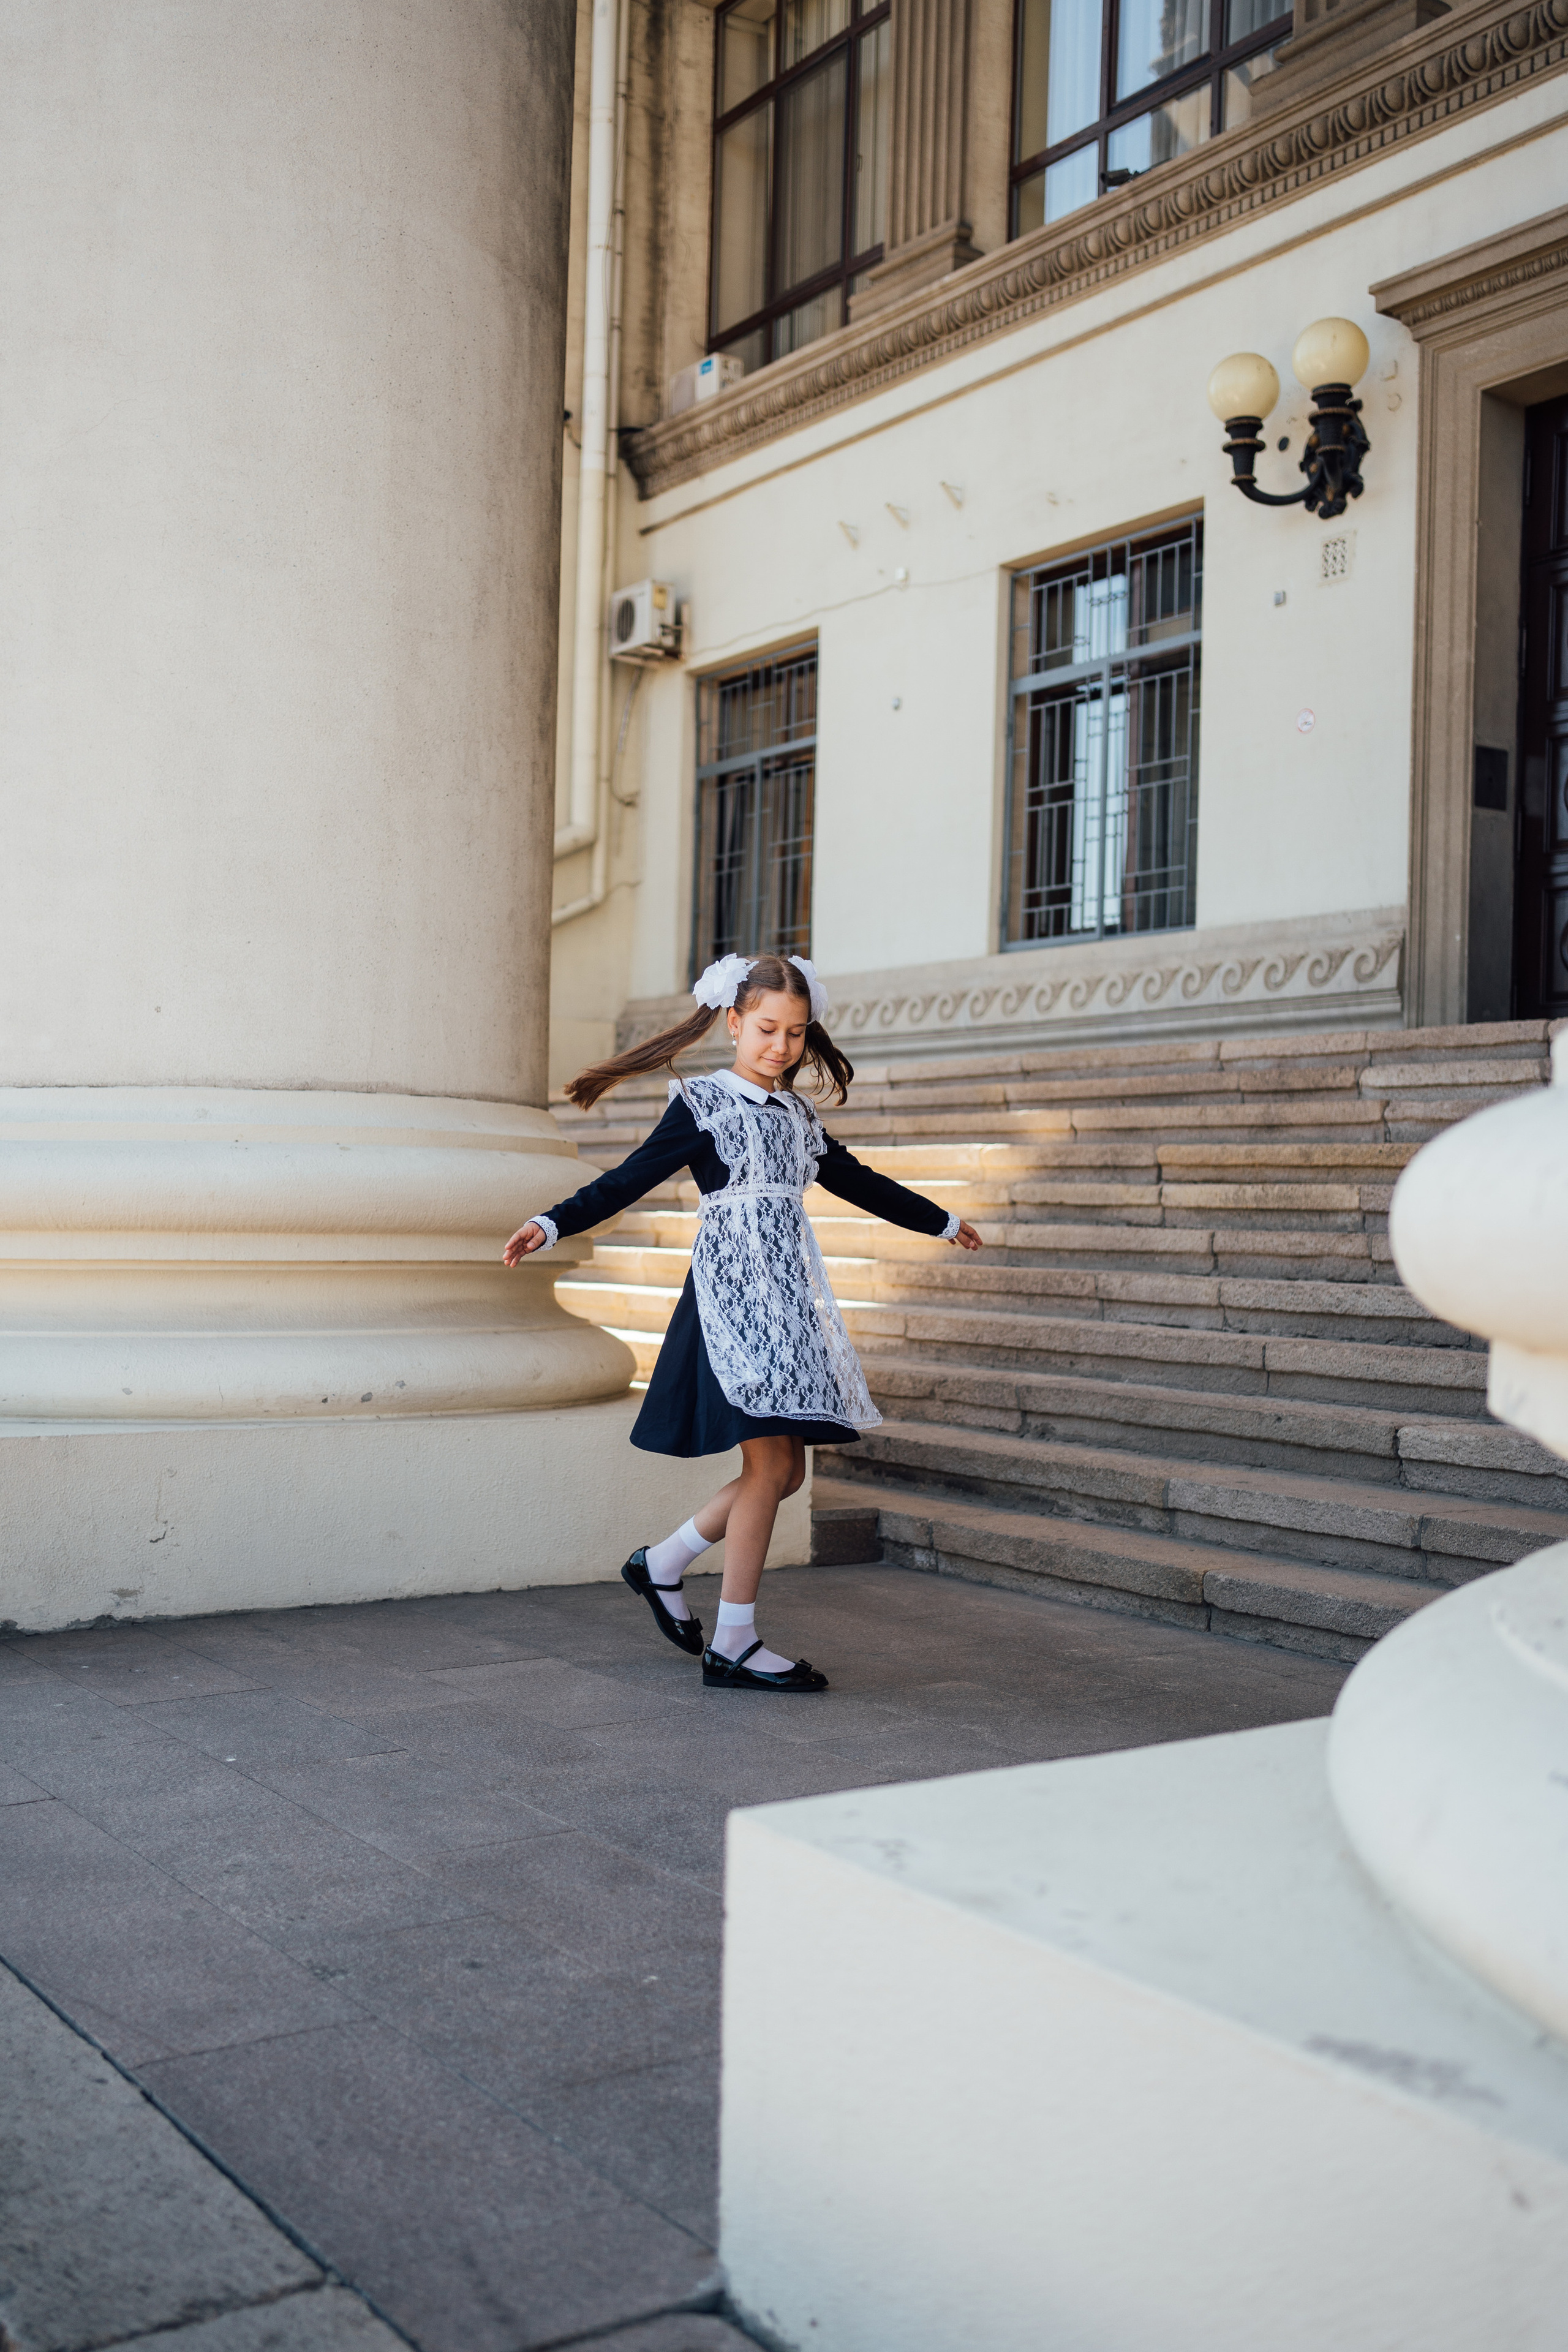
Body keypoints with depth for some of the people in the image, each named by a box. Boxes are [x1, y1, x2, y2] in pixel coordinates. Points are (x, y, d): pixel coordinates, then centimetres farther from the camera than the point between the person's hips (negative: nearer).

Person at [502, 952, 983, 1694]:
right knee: (770, 1465, -9)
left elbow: (858, 1182, 29)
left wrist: (940, 1221, 39)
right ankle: (733, 1646, 0)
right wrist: (554, 1223, -23)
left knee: (784, 1469, 4)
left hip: (789, 1299, 7)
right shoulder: (702, 1104, -2)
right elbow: (630, 1179, -9)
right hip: (732, 1293, -7)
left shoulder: (796, 1115, 17)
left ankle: (662, 1564, 23)